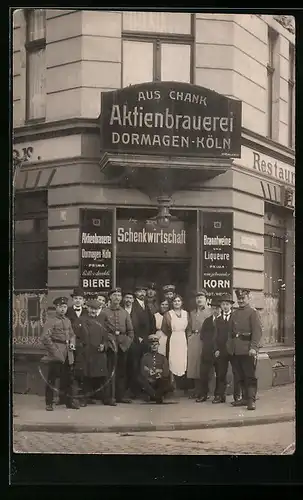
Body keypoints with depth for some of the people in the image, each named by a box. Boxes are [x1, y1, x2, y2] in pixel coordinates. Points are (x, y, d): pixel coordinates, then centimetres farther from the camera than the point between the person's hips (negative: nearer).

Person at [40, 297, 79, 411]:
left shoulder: (68, 321, 14)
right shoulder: (51, 321, -6)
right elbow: (45, 337, -13)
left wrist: (72, 343, 5)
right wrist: (54, 350, -14)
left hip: (68, 354, 6)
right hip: (56, 353, -6)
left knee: (69, 378, 9)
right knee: (52, 379, -1)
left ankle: (71, 401, 17)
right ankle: (49, 403, 7)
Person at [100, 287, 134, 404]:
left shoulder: (125, 313, 14)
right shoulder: (104, 312, 2)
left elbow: (130, 331, 15)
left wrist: (128, 341, 3)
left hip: (123, 346, 4)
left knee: (122, 372, 6)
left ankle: (120, 395, 13)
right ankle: (109, 397, 0)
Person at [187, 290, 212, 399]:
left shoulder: (210, 312, 2)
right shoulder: (192, 313, 19)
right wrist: (189, 339, 9)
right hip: (193, 340, 5)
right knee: (193, 363, 3)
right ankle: (196, 390, 11)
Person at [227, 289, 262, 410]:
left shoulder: (253, 312, -3)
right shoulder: (234, 314, 17)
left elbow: (257, 331, -12)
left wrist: (254, 347, -20)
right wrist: (229, 346, 10)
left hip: (247, 350, -6)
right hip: (235, 350, 6)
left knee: (250, 376, -4)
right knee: (241, 376, 11)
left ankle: (251, 400, -2)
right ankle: (246, 397, 19)